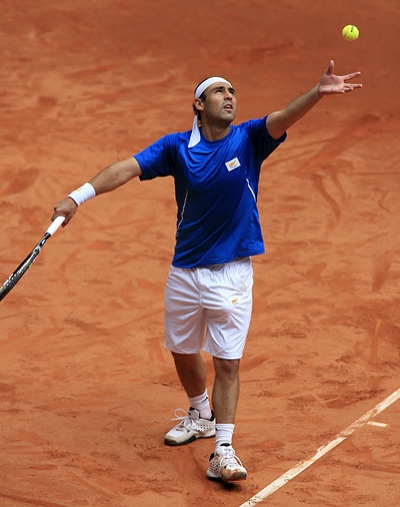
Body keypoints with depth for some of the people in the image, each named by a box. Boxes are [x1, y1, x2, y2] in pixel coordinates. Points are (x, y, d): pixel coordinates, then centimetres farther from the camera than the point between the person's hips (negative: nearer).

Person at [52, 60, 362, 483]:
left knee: (227, 363, -5)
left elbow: (284, 117, -22)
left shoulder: (248, 139, -5)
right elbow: (128, 168, -10)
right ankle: (201, 416, 44)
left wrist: (318, 92, -41)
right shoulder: (177, 147, -3)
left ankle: (222, 453, -3)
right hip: (185, 271, 3)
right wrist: (77, 197, -22)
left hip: (232, 273, -2)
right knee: (182, 351, 18)